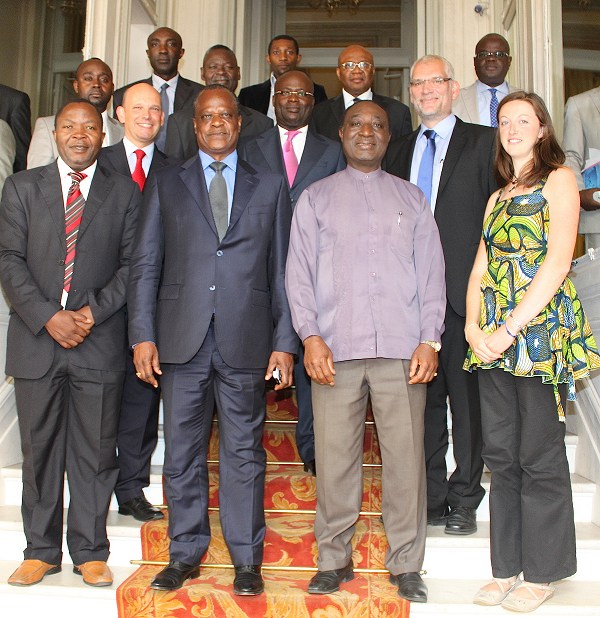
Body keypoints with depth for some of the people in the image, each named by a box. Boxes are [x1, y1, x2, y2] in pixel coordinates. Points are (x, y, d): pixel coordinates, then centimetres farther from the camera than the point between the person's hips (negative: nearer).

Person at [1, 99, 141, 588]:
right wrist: (48, 317, -11)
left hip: (100, 342, -1)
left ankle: (90, 552, 19)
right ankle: (41, 551, 24)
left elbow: (133, 265, 2)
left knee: (95, 452, 5)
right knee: (40, 450, 9)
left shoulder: (125, 193, 8)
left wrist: (92, 312, -11)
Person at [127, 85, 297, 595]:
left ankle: (247, 559, 19)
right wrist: (143, 335, -2)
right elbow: (145, 264, 8)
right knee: (183, 451, 8)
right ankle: (186, 554, 24)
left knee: (244, 452, 6)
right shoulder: (166, 184, 12)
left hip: (246, 341, -1)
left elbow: (283, 269, 7)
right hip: (182, 341, 1)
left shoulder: (270, 187, 11)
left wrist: (285, 342, -1)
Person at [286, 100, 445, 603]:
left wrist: (430, 340, 0)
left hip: (402, 349, 1)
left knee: (406, 457, 0)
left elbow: (432, 272, 12)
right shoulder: (315, 197, 15)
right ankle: (334, 560, 16)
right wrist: (310, 336, -5)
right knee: (335, 458, 0)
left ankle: (406, 565, 14)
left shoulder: (412, 198, 17)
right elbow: (299, 272, 8)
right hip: (335, 349, 0)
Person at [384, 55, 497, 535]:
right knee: (423, 400, 9)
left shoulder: (484, 143, 4)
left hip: (461, 293, -4)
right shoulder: (399, 152, 18)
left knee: (467, 398, 2)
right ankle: (432, 498, 21)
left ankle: (465, 501, 15)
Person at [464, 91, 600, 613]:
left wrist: (510, 328, -16)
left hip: (541, 330, -6)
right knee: (501, 455, 9)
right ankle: (508, 568, 21)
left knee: (540, 457, 1)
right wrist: (474, 326, -4)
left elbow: (557, 262, -11)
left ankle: (541, 573, 17)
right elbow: (480, 268, 13)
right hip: (494, 338, 6)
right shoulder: (498, 196, 20)